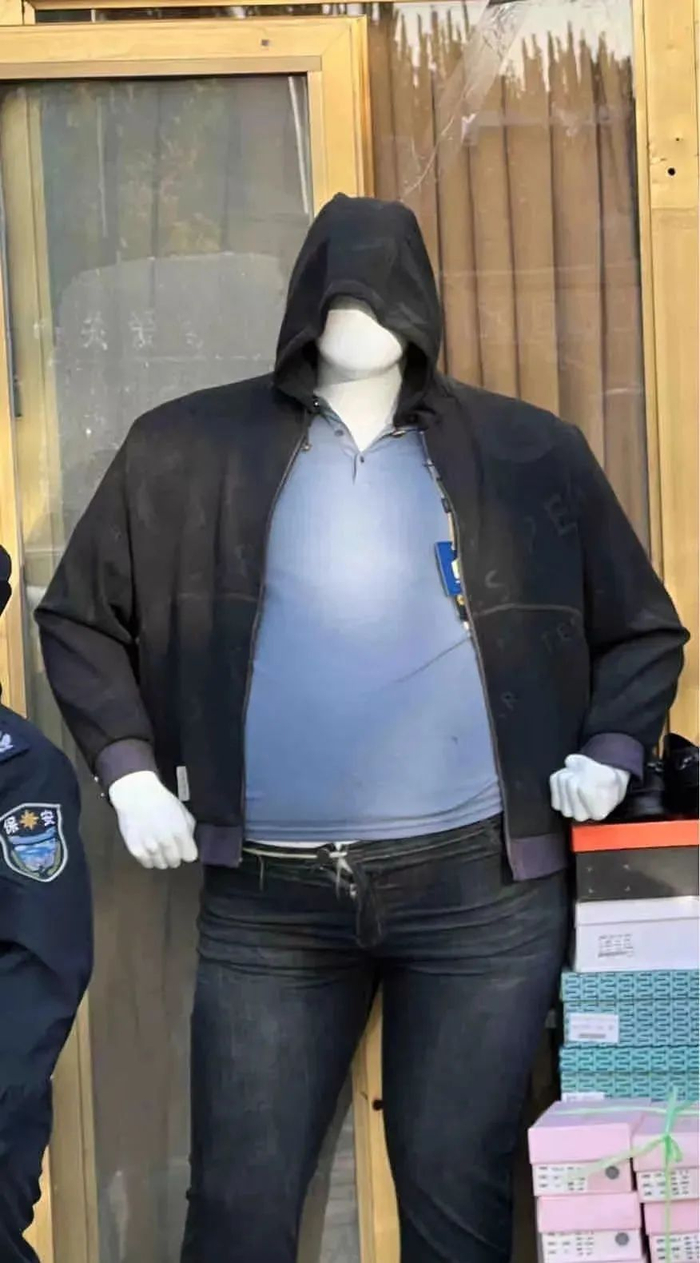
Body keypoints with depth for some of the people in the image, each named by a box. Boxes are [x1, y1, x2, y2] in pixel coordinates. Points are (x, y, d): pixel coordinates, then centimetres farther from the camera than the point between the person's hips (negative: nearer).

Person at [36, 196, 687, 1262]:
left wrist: (611, 751, -1)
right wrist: (127, 771, 1)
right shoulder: (191, 448, 4)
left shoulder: (528, 452, 6)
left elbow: (645, 630, 14)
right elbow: (78, 616, 12)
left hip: (483, 884, 0)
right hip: (268, 898, 0)